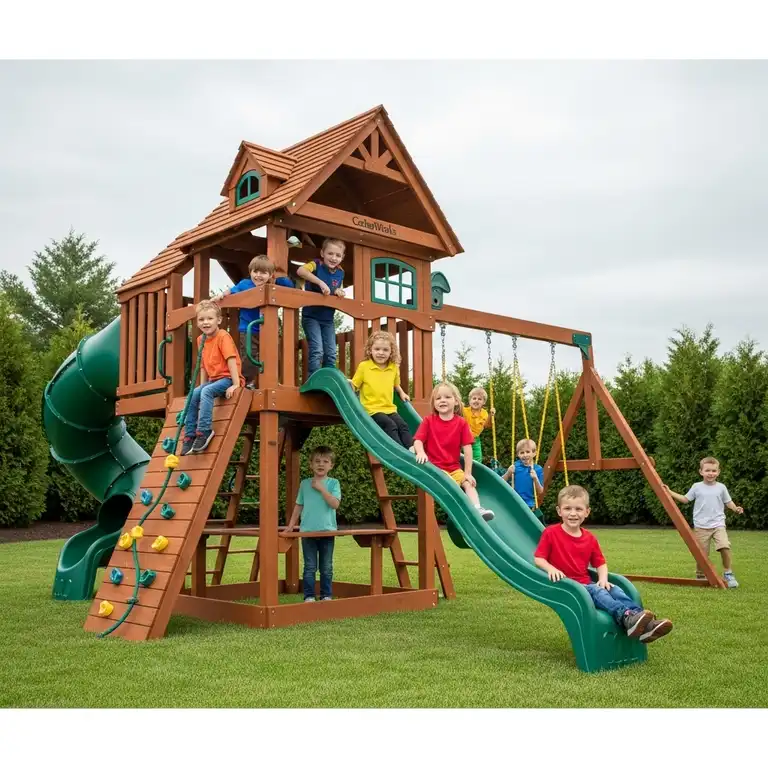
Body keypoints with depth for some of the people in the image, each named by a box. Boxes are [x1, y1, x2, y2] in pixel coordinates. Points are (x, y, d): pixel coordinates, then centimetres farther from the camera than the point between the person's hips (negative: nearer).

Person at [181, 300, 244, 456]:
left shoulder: (223, 336, -12)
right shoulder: (201, 340, 9)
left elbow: (231, 360, -19)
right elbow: (203, 366, 13)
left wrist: (236, 384, -24)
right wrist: (202, 385, 5)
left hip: (228, 378, -8)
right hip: (213, 379, 8)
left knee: (206, 392, -30)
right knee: (193, 395, -8)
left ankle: (204, 430, -28)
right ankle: (189, 435, -3)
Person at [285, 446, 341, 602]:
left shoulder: (333, 483, 1)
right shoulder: (305, 484, 7)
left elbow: (335, 504, -12)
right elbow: (298, 506, 12)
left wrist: (321, 488, -14)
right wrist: (290, 526, 7)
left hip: (327, 531, -1)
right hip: (307, 531, 1)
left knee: (327, 567, 6)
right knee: (310, 566, 2)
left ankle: (327, 596, 15)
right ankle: (309, 597, 8)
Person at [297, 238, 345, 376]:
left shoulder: (340, 273, 5)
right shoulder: (316, 265, -12)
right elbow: (300, 271, -33)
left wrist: (339, 292, -4)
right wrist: (320, 282, -38)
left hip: (327, 318, 6)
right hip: (311, 316, -6)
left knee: (331, 354, 5)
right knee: (317, 351, -15)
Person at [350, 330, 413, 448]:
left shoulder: (394, 368, 9)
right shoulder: (363, 366, -4)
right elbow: (354, 385, 1)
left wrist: (402, 393, 16)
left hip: (390, 408, 5)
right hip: (372, 409, -5)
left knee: (403, 426, -18)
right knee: (391, 426, -25)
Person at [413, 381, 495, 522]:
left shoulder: (461, 422, 0)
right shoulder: (429, 420, -1)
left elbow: (467, 448, -4)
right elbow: (418, 440, -11)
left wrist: (467, 473, -9)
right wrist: (420, 452, -35)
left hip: (454, 468, 3)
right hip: (434, 467, -3)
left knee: (468, 483, -15)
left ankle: (477, 509, -25)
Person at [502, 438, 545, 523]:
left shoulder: (538, 469, 0)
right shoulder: (515, 467, -2)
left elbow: (540, 492, 0)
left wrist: (535, 479, -15)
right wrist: (508, 473, -16)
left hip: (531, 506, 1)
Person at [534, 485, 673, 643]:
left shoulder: (590, 539, 10)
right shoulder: (551, 533, -5)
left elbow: (601, 563, 15)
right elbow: (538, 558, -7)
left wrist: (603, 579, -6)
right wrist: (551, 568, -27)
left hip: (586, 584, 6)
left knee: (614, 589, -18)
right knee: (597, 592, -30)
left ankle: (645, 624, -36)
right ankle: (627, 618, -52)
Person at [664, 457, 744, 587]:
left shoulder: (721, 487, 5)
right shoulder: (696, 487, 4)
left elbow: (728, 502, 11)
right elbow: (685, 499, 11)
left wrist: (736, 508, -9)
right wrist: (669, 492, 5)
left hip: (718, 524, 0)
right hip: (701, 526, 0)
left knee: (725, 547, -19)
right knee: (702, 554, 1)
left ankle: (728, 574, -3)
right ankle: (700, 575, 20)